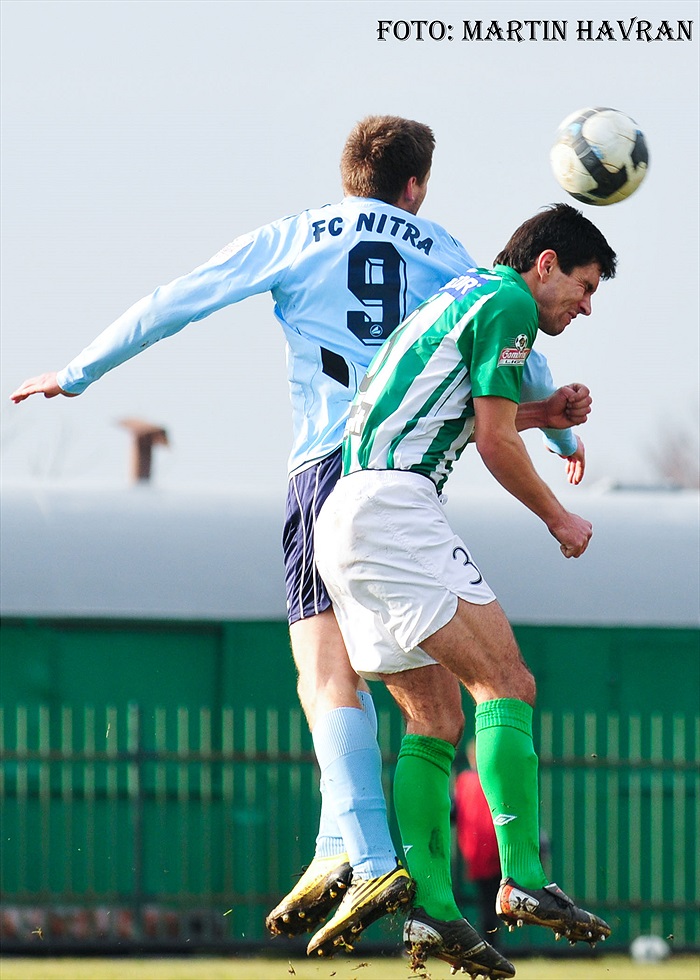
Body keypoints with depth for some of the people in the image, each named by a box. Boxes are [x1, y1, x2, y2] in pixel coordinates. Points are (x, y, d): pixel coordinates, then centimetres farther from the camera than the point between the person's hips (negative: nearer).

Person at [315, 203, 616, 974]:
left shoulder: (458, 299, 26)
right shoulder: (508, 302, -3)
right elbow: (494, 442, -5)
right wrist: (559, 520, 8)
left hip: (341, 516, 10)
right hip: (393, 506, -10)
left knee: (435, 720, 9)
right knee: (505, 682, -11)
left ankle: (431, 911, 2)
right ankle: (522, 879, -19)